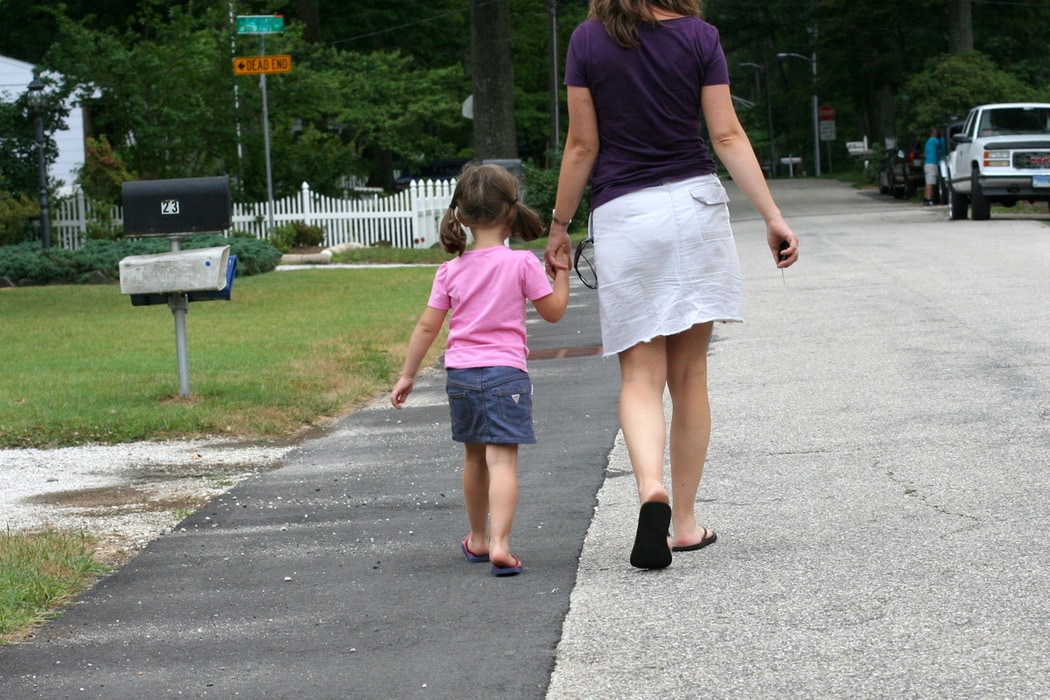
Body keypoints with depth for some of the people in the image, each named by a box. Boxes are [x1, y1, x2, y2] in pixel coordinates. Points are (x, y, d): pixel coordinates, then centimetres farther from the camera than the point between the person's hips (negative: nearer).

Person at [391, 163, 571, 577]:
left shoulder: (451, 270, 4)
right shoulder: (521, 264, -6)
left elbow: (427, 327, 5)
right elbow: (554, 311, 1)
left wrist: (407, 376, 13)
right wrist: (561, 271, 15)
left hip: (460, 374, 4)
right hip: (505, 372, -4)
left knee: (474, 457, 19)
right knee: (502, 460, -10)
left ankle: (478, 540, 33)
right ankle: (499, 544, -24)